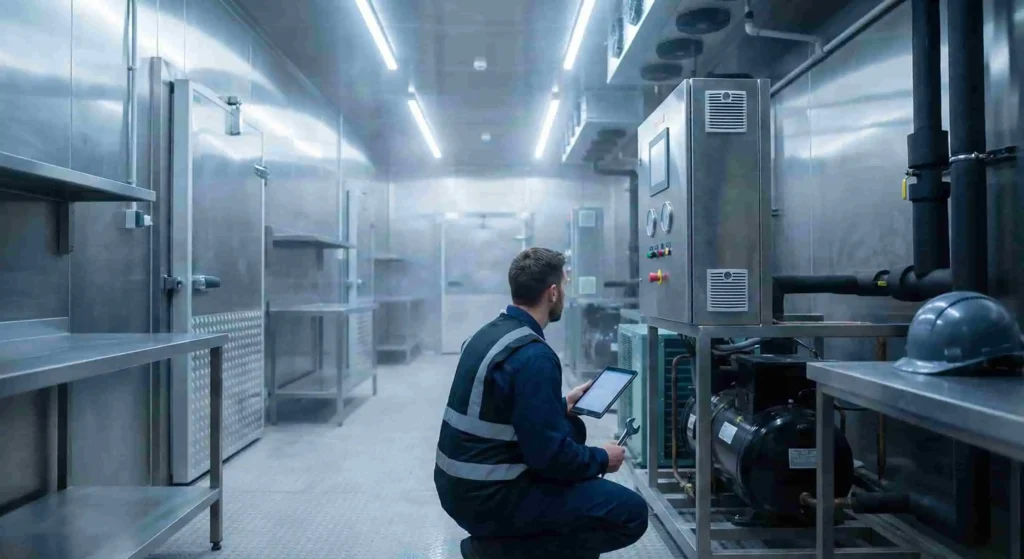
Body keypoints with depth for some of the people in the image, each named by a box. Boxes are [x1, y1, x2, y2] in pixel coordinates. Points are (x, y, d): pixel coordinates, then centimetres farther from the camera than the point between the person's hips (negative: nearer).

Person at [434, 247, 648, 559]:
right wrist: (601, 460, -4)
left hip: (464, 485, 9)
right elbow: (548, 453, -21)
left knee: (573, 428, 24)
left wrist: (562, 405, 23)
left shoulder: (491, 333, 7)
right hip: (490, 497, -9)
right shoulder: (533, 354, -21)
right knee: (631, 513, -5)